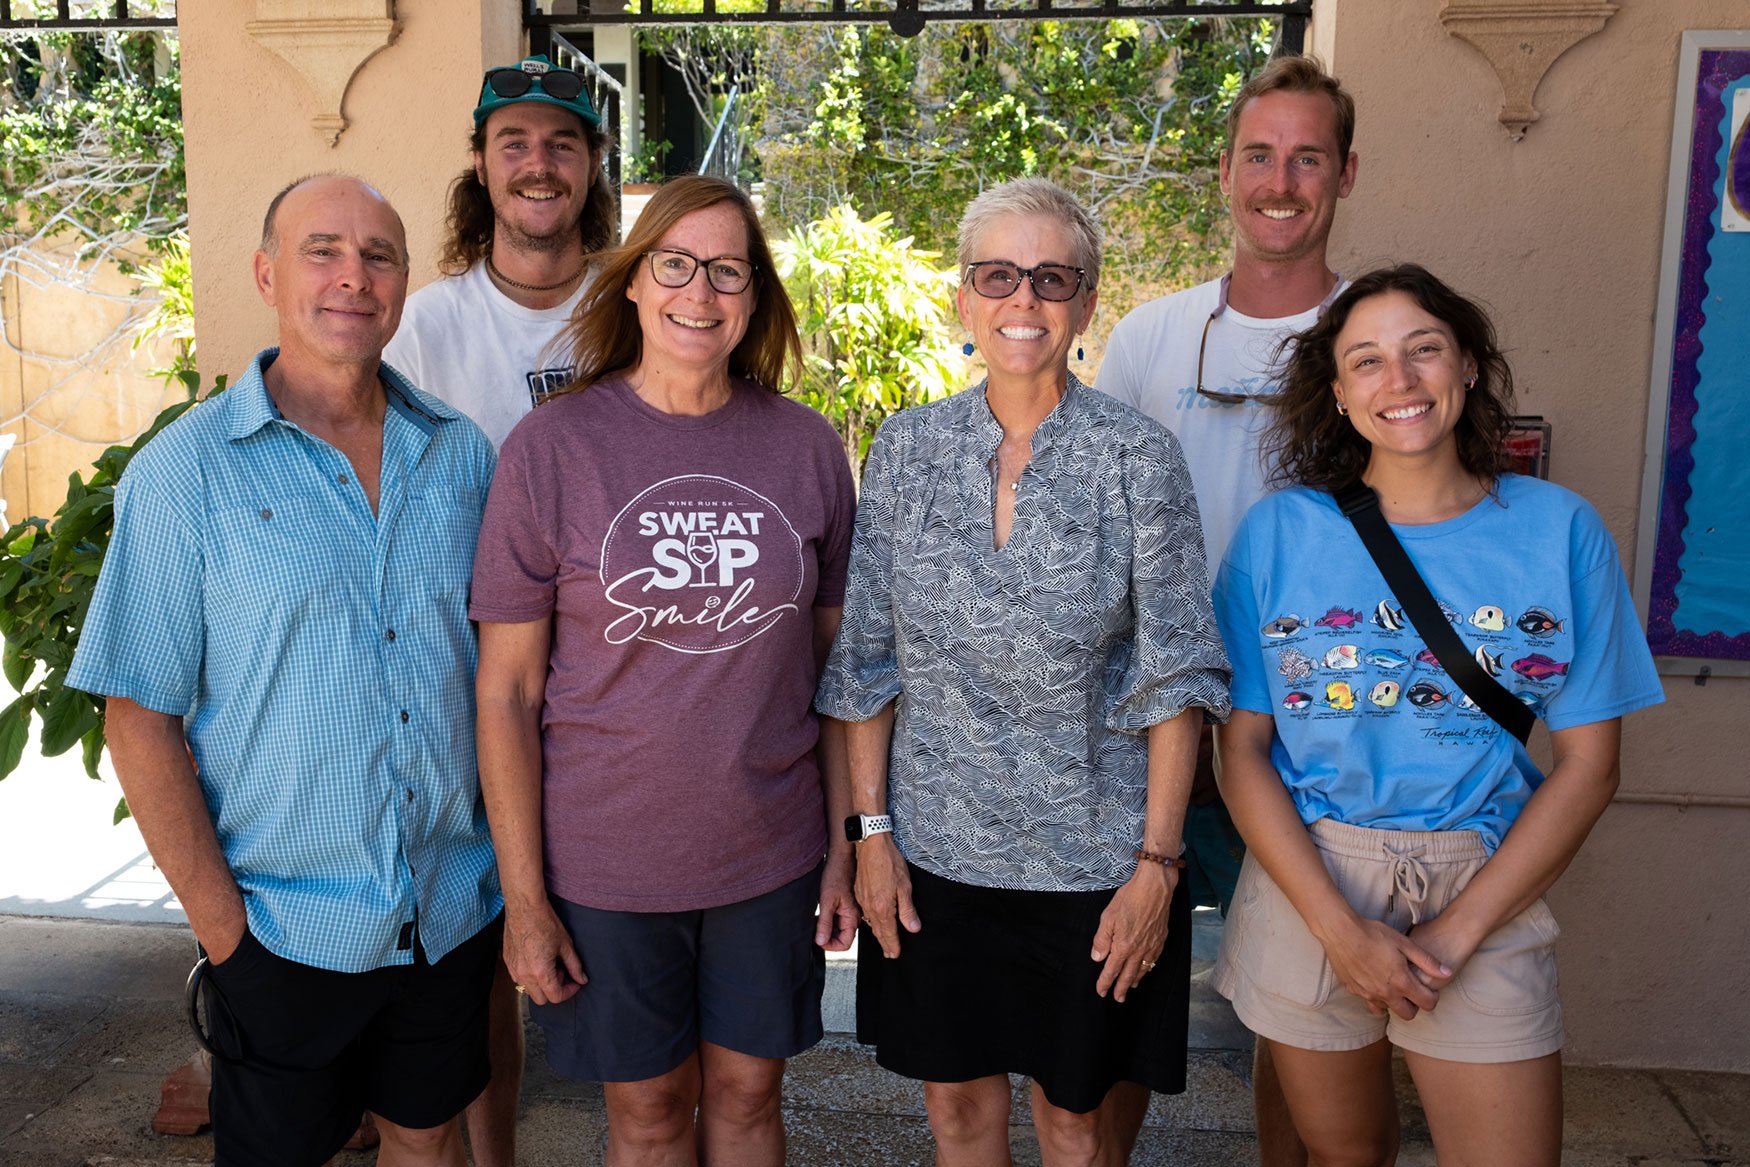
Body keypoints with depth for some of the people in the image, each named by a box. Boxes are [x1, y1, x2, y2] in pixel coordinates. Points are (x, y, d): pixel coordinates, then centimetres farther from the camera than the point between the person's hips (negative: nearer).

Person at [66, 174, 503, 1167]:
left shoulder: (462, 453, 1)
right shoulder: (187, 471, -9)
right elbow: (140, 718, -9)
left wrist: (519, 866, 3)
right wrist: (221, 923, -11)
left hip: (456, 909, 3)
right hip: (288, 928, -3)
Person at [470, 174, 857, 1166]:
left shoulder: (807, 446, -2)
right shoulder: (554, 447, -9)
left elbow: (835, 661, 4)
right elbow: (506, 691, -7)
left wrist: (846, 843, 3)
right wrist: (523, 896, -7)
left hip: (772, 854, 2)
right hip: (604, 861, -2)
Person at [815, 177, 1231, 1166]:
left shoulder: (1139, 457, -8)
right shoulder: (908, 447, -1)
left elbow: (1175, 677, -6)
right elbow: (869, 657, 3)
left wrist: (1156, 862, -9)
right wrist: (872, 828, 0)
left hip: (1092, 856, -2)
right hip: (934, 847, 2)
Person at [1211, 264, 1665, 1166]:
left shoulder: (1558, 529, -1)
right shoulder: (1279, 531, -3)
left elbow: (1588, 762, -1)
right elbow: (1242, 748, -5)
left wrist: (1455, 931, -9)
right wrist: (1340, 928, -13)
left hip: (1484, 895, 0)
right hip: (1305, 887, 0)